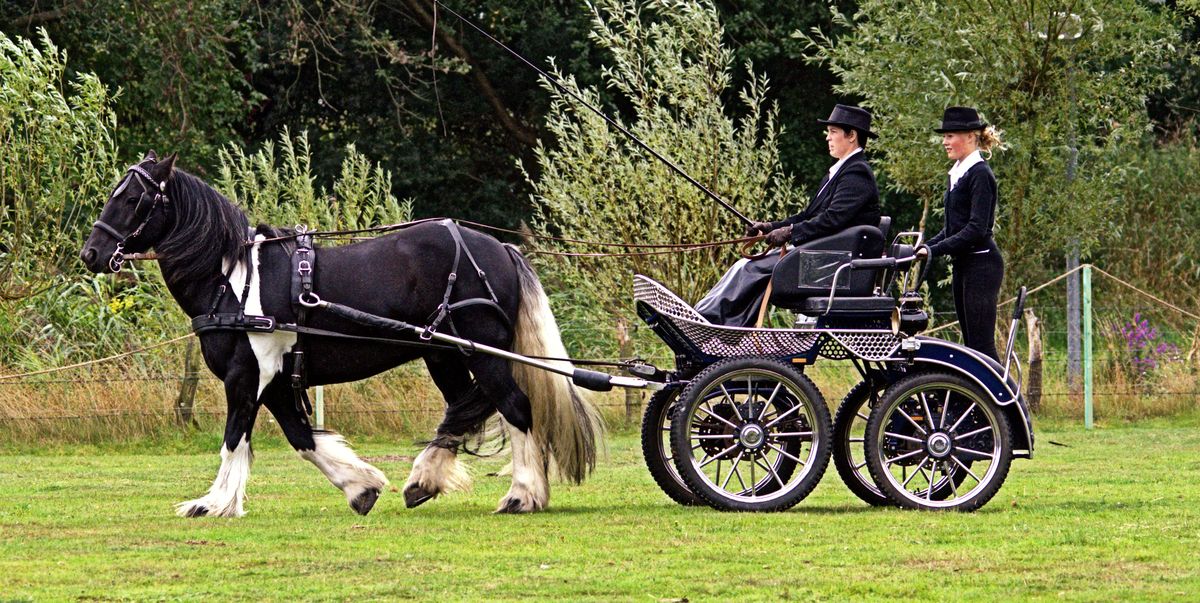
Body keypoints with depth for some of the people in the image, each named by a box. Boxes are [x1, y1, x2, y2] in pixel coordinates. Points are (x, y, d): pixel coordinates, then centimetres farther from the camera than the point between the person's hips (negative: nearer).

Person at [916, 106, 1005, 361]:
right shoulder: (956, 174, 16)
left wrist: (934, 250, -22)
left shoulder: (980, 174, -13)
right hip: (963, 265, 10)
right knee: (970, 343, 9)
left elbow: (976, 229, -20)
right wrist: (924, 246, 6)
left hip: (981, 264, -10)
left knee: (981, 345, -11)